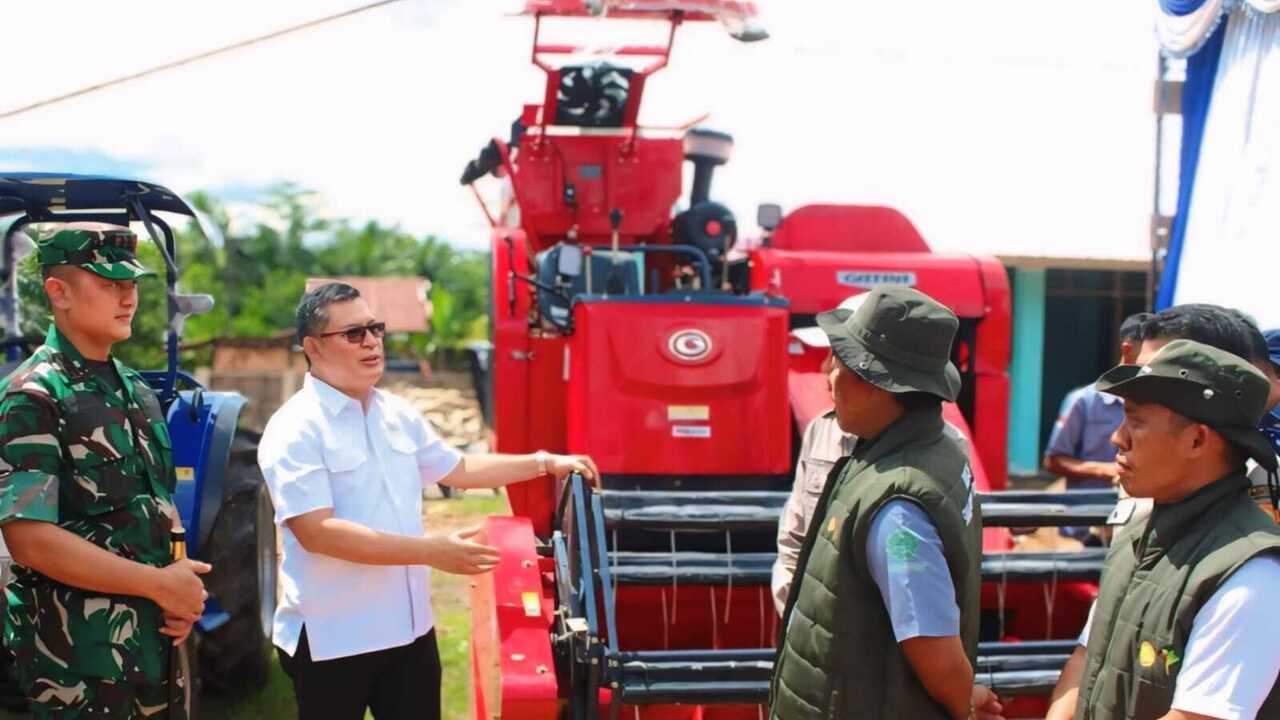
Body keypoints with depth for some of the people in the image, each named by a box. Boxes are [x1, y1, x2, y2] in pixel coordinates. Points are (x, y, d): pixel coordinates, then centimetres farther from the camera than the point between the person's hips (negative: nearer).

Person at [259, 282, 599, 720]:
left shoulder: (398, 414, 9)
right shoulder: (295, 430, -15)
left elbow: (457, 469, 22)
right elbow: (317, 532, -24)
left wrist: (545, 464, 17)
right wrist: (430, 551, -27)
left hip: (410, 626, 7)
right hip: (331, 638, -6)